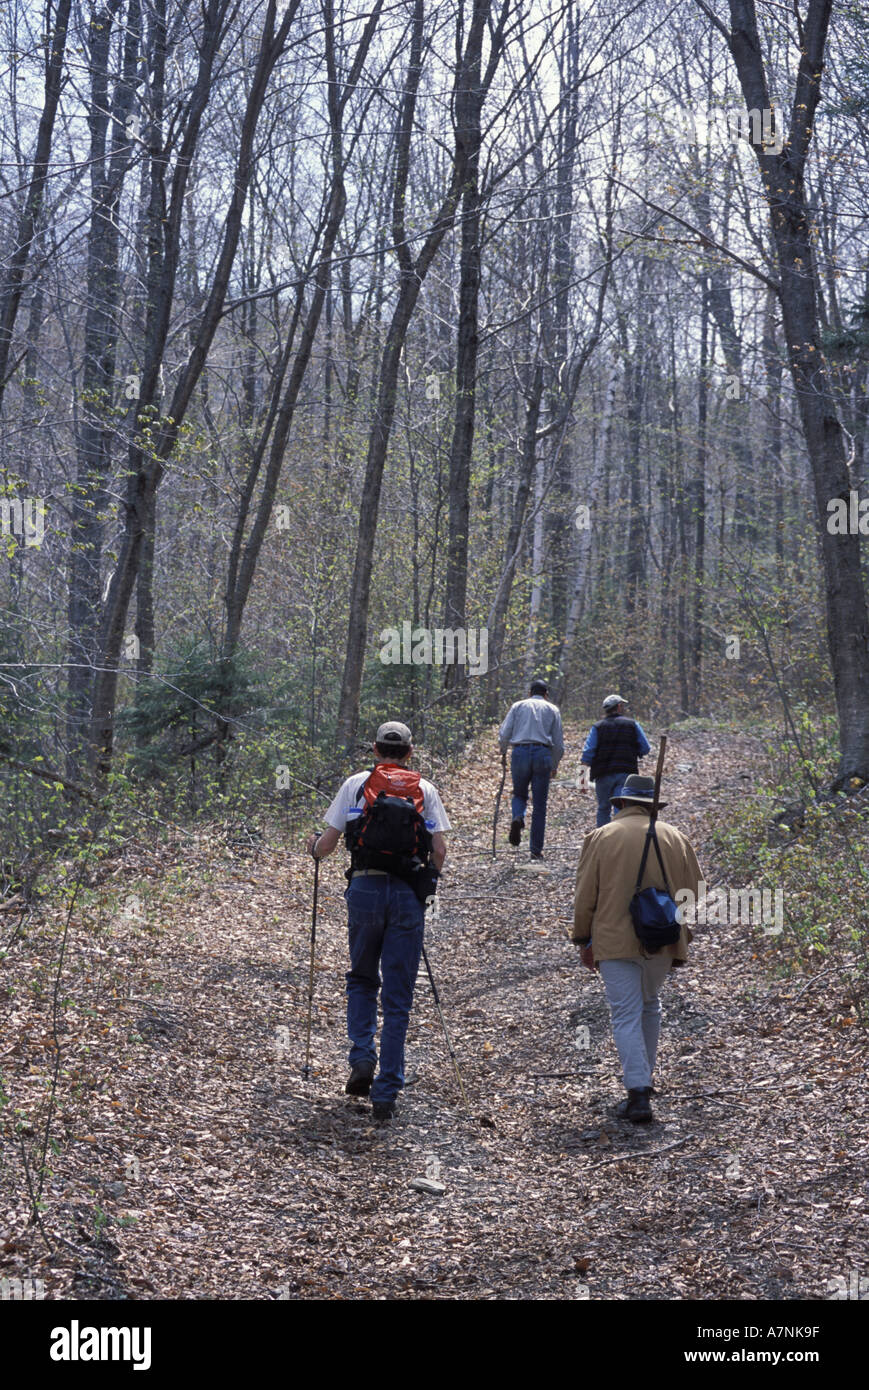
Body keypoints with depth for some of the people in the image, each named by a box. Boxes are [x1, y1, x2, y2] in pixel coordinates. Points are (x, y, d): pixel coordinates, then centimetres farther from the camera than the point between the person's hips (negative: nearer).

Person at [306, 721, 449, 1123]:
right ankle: (386, 1093, 4)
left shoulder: (356, 784, 5)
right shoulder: (425, 790, 8)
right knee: (398, 998, 5)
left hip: (365, 889, 0)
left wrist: (313, 846, 28)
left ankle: (362, 1059, 3)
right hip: (409, 894, 0)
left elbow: (328, 843, 5)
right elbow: (439, 852, 3)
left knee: (361, 979, 22)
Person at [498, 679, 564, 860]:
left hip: (520, 753, 0)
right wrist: (554, 766, 23)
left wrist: (503, 751, 24)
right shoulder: (552, 709, 15)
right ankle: (536, 849, 4)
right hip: (542, 754, 0)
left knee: (519, 794, 19)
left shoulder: (518, 706, 14)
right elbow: (559, 743, 11)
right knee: (539, 803, 5)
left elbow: (503, 734, 4)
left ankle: (517, 818, -15)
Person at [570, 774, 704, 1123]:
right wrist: (682, 939, 19)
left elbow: (585, 897, -2)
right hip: (663, 943, 3)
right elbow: (694, 894, 8)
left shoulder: (600, 837, -3)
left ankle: (638, 1093, -9)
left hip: (615, 943, -3)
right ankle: (644, 1077, 32)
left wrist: (584, 941, 9)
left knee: (626, 1016, -1)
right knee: (649, 1006, 22)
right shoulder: (674, 837, 5)